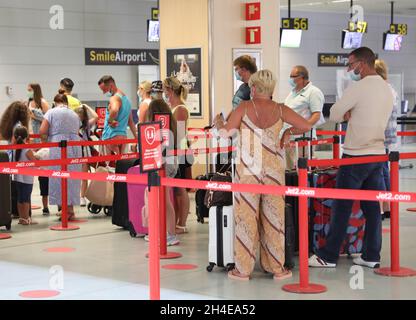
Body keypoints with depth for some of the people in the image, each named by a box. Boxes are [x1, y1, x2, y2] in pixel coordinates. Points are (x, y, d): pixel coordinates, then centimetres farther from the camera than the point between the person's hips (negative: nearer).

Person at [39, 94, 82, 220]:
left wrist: (46, 140, 13)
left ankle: (66, 210, -1)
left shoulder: (51, 112, 3)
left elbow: (42, 131, -4)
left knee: (59, 178, 1)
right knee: (72, 177, 11)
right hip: (75, 147, 4)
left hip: (58, 147, -4)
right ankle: (70, 210, 13)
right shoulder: (74, 114, 18)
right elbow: (76, 132, 11)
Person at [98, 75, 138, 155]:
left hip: (112, 136, -9)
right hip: (123, 136, 9)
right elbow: (131, 122, 25)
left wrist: (110, 121, -18)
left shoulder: (115, 98, -10)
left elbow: (114, 110, -35)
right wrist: (136, 138, 28)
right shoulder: (126, 98, 19)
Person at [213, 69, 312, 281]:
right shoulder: (280, 110, 1)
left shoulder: (245, 107, -5)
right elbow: (306, 126, 1)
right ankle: (277, 268, 15)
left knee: (246, 218, 5)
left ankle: (243, 269, 9)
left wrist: (218, 123, 13)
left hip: (248, 170, -2)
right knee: (273, 219, 9)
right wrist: (288, 132, 18)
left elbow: (226, 132, -8)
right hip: (273, 169, 2)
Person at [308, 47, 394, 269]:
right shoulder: (387, 89, 11)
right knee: (372, 207, 10)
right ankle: (372, 256, 13)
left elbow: (334, 115, -9)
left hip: (356, 155, -7)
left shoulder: (358, 88, -15)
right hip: (378, 152, 7)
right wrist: (351, 116, 4)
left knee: (342, 207, -2)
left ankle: (328, 256, 3)